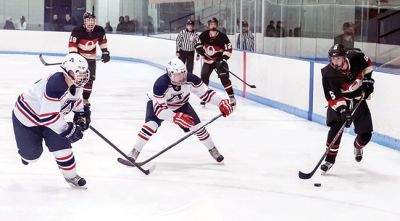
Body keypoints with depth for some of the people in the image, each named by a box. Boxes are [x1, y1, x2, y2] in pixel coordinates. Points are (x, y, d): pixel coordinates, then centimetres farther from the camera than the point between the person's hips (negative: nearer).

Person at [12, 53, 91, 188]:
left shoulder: (75, 83, -12)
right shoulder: (55, 86, -40)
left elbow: (75, 98, 14)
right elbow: (48, 116, -41)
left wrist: (81, 113, 1)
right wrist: (67, 129, -37)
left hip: (47, 114, 7)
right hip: (27, 115, -7)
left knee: (61, 142, -5)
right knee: (32, 152, 3)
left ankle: (70, 175, 10)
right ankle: (27, 155, 41)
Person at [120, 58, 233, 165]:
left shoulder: (190, 79, -31)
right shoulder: (160, 84, -41)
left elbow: (205, 93, -18)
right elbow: (159, 109, -42)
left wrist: (221, 103, -29)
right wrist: (176, 118, -55)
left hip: (180, 104, 4)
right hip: (157, 103, -3)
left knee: (196, 125, -6)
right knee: (151, 125, -27)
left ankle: (213, 150, 16)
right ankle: (134, 153, -17)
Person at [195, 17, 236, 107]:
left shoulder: (222, 36, -16)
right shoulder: (204, 35, -6)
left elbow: (228, 49, -16)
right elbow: (198, 44, 8)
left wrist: (223, 59, -25)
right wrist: (201, 50, -11)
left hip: (219, 60, -4)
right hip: (208, 60, 4)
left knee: (224, 78, -15)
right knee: (204, 76, -3)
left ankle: (232, 97, -12)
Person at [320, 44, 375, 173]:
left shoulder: (356, 57, -21)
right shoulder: (328, 74, -28)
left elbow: (367, 63, 3)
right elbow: (333, 97, -28)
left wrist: (367, 79, -4)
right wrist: (342, 110, -40)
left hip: (358, 100, 3)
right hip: (339, 102, -3)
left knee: (366, 134, 3)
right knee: (336, 128, -24)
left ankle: (358, 147, 39)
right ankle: (330, 158, -13)